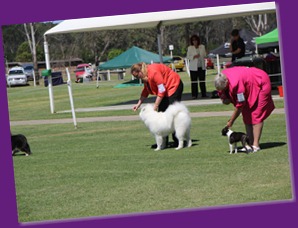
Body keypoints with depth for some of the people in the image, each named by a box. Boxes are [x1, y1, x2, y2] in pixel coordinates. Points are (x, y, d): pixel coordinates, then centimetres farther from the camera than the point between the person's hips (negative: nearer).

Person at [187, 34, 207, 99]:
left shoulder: (202, 47, 9)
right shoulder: (190, 48, 2)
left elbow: (204, 55, 14)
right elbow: (188, 57, 0)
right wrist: (194, 56, -16)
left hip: (201, 66, 2)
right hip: (193, 67, -2)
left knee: (202, 81, 3)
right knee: (194, 81, -4)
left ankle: (203, 94, 9)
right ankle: (194, 95, -1)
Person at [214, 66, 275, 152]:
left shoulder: (235, 83, -40)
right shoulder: (222, 77, -15)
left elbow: (240, 106, -30)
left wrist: (231, 122, -20)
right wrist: (226, 99, -19)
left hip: (261, 84, -9)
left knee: (256, 115, -14)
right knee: (247, 116, 3)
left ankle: (256, 145, -16)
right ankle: (250, 143, 3)